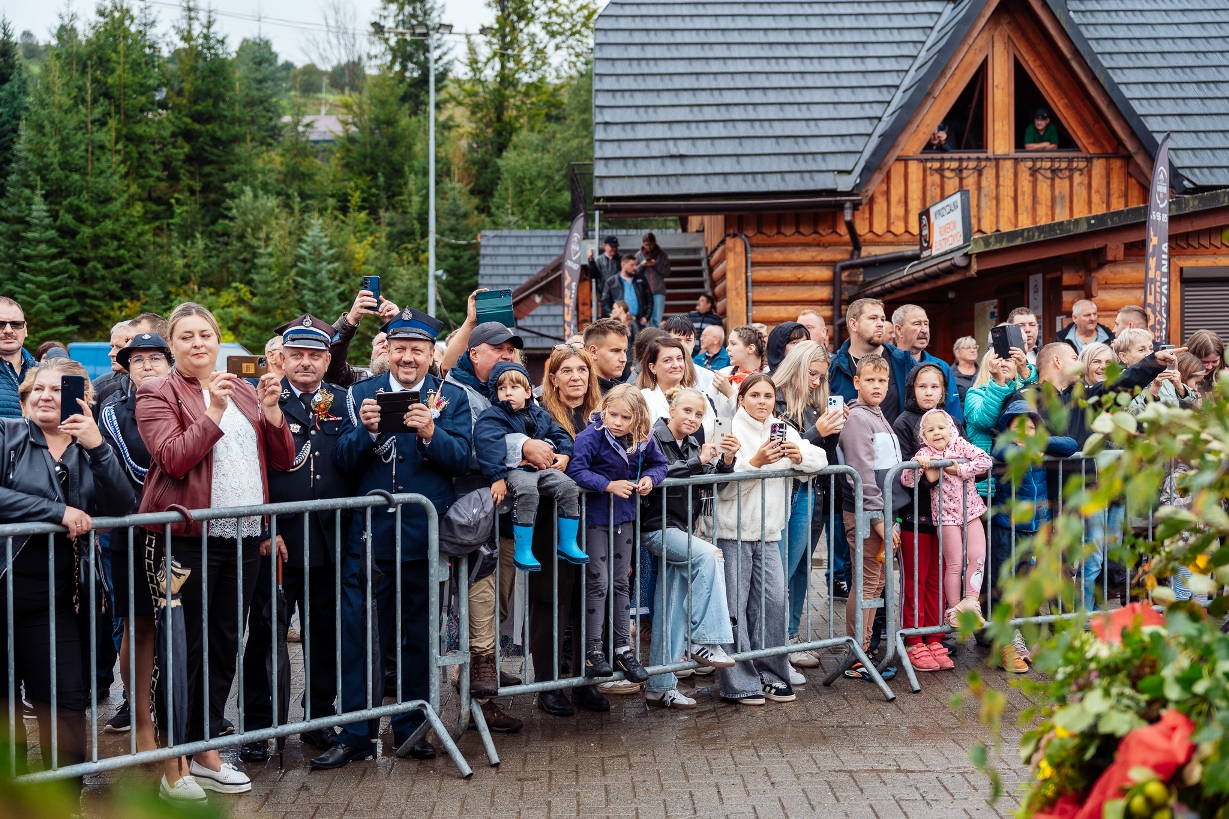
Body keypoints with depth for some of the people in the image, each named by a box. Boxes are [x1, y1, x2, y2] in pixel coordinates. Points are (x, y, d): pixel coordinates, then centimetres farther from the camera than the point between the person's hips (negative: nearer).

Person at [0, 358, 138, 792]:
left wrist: (96, 447, -17)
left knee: (66, 701, -3)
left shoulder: (89, 449, 9)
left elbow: (124, 509, -7)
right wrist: (58, 512, -18)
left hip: (59, 597, 2)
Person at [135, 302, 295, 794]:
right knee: (184, 649, -1)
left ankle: (205, 750, 22)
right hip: (186, 537, -5)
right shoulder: (158, 393, 0)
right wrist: (214, 413, -19)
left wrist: (271, 412, -3)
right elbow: (173, 460, -14)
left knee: (225, 646, 11)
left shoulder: (244, 390, 16)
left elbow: (282, 460, 12)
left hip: (244, 536, 6)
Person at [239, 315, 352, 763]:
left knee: (325, 633, 12)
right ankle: (258, 726, 14)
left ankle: (319, 719, 26)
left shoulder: (345, 402, 10)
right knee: (265, 634, 3)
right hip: (276, 539, -3)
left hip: (330, 541, 4)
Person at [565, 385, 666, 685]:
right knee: (597, 582, -4)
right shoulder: (591, 435, -20)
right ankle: (592, 650, 4)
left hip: (624, 515, 5)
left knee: (621, 583, 12)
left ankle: (622, 648, 20)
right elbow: (575, 470, -27)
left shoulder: (644, 440, -5)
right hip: (595, 516, -5)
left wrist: (650, 478, -12)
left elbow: (659, 464, 10)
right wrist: (609, 485, -32)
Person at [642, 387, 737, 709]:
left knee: (673, 612, 6)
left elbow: (713, 481, 5)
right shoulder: (655, 438, -7)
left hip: (682, 530, 7)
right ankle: (704, 641, -24)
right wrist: (699, 461, -27)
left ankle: (660, 686, 12)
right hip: (658, 527, -7)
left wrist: (726, 461, -14)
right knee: (709, 555, -29)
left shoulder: (692, 444, 15)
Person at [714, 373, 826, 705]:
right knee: (735, 606, -3)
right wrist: (755, 462, -24)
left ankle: (771, 675, 11)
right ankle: (738, 683, 4)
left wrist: (800, 456, -15)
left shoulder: (783, 429, 13)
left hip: (768, 531, 5)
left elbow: (820, 459, 5)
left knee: (775, 601, -1)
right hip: (733, 531, -5)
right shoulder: (731, 430, -5)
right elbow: (724, 486, -12)